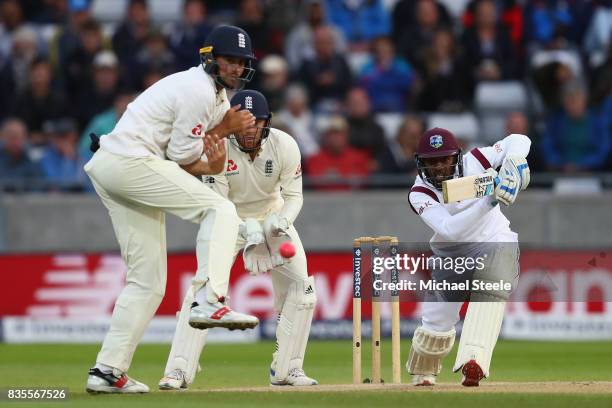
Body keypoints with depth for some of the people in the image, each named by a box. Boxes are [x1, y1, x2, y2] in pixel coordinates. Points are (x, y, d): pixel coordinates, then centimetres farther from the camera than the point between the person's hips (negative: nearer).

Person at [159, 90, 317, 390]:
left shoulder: (284, 146, -21)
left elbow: (293, 195, -13)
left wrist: (283, 220, -35)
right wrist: (245, 229, -42)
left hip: (272, 215, 3)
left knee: (301, 287, -5)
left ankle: (286, 369, 7)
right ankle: (178, 371, -18)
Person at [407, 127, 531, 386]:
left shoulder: (473, 163, -13)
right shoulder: (420, 193, -17)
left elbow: (519, 140, -8)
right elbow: (448, 229, -33)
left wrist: (514, 162, -31)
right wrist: (489, 201, -42)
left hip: (495, 241, -1)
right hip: (450, 253, 1)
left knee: (489, 296, -31)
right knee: (436, 323, 4)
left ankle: (474, 361, -47)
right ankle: (422, 375, 34)